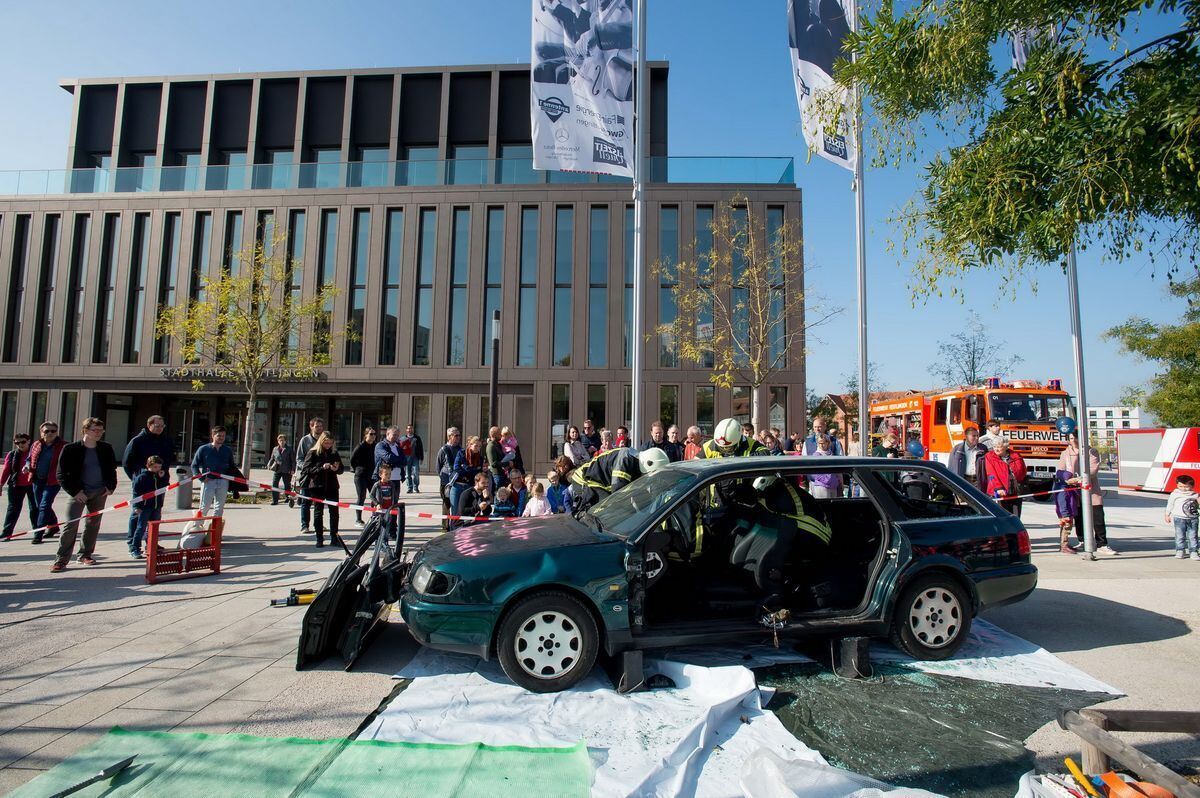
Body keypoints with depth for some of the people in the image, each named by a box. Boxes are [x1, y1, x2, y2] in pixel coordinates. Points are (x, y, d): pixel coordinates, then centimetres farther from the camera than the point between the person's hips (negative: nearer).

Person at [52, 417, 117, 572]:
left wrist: (111, 487, 2)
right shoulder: (71, 449, -6)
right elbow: (61, 474, -5)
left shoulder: (106, 449, 6)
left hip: (100, 492, 4)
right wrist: (74, 491, -13)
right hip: (80, 492, -4)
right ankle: (61, 560, -4)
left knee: (93, 523, 10)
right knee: (71, 524, -10)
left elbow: (112, 470, 15)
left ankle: (85, 554, 22)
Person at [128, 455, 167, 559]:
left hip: (157, 507, 5)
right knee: (140, 528, -2)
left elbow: (164, 487, 6)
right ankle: (134, 548, 4)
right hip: (144, 507, -5)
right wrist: (137, 506, -11)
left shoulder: (162, 476, 8)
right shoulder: (142, 476, -9)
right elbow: (136, 491, -9)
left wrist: (162, 478, -8)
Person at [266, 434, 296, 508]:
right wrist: (269, 465, -1)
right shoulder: (275, 449, 12)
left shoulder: (290, 449, 2)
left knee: (287, 485, 6)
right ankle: (275, 500, 4)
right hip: (277, 470, 3)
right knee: (274, 485, -4)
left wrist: (293, 469, -9)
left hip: (286, 471, -3)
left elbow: (293, 460, 0)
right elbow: (272, 459, 18)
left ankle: (288, 497, 24)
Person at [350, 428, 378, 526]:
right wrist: (356, 469, 1)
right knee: (361, 498, 3)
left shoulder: (376, 446, 3)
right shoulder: (361, 446, -11)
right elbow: (352, 459, -6)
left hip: (373, 475, 5)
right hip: (361, 476, -5)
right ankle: (358, 520, 14)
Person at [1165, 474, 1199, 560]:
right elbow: (1170, 505, 5)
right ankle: (1180, 551, 9)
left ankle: (1194, 551, 10)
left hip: (1193, 519, 2)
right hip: (1179, 518, -2)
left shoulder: (1195, 496, 5)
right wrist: (1167, 515, 6)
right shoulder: (1174, 494, -1)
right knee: (1180, 536, 1)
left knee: (1192, 536, 4)